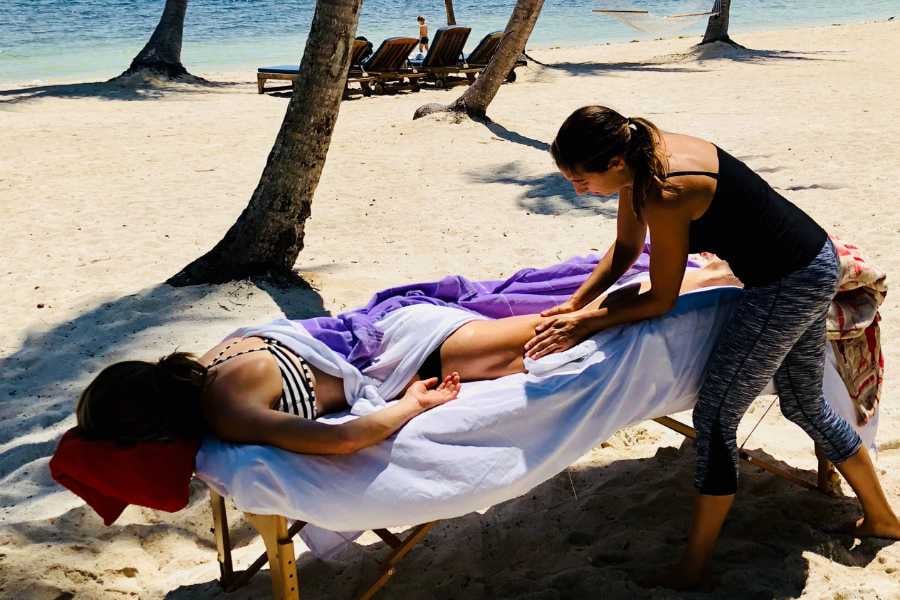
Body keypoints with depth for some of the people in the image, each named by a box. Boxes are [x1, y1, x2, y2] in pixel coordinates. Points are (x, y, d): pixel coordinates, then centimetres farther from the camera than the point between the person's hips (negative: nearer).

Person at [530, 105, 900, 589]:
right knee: (804, 404, 24)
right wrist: (574, 305, 2)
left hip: (789, 285, -10)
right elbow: (624, 249, 9)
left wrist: (586, 323, -11)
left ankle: (694, 568, 10)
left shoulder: (666, 194, -30)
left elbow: (660, 301, -17)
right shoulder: (642, 156, -4)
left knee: (715, 418, -3)